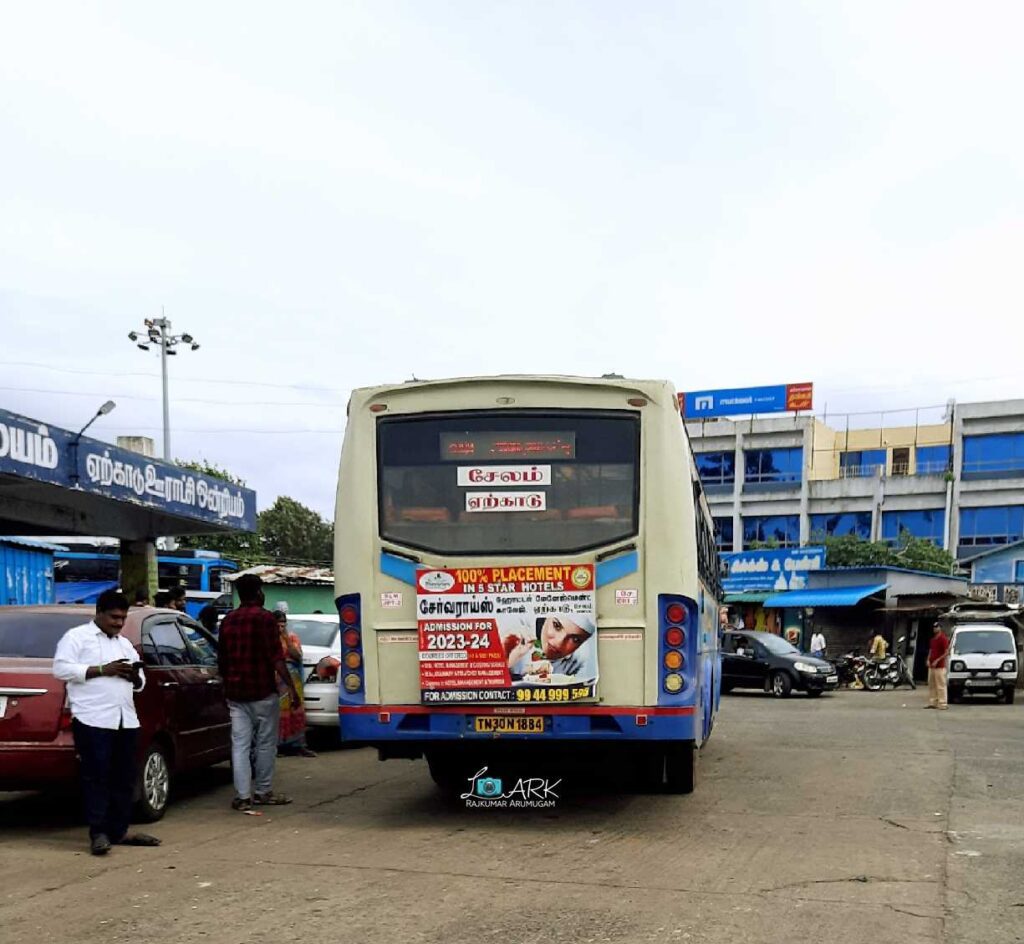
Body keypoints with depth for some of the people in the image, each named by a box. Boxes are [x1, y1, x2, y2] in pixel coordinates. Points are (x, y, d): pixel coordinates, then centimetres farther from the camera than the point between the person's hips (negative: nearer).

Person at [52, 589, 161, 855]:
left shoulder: (125, 644, 22)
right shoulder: (76, 637, 3)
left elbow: (140, 683, 25)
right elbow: (62, 669, -11)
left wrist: (133, 676, 1)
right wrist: (103, 670, -15)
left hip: (126, 721, 7)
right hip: (93, 720, -7)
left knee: (124, 779, 8)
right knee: (96, 778, -7)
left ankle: (119, 830, 15)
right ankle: (98, 834, -4)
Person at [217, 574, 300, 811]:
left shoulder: (228, 620, 10)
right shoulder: (264, 618, -9)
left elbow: (221, 660, 16)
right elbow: (276, 658, -15)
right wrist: (291, 688, -14)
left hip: (235, 693, 5)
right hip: (262, 691, -5)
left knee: (240, 744, 3)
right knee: (266, 743, 7)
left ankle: (243, 795, 0)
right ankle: (262, 792, 13)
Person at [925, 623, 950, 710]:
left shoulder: (943, 639, -9)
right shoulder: (933, 639, 17)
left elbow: (947, 653, -13)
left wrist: (937, 661, -16)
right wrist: (928, 660, 7)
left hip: (940, 666, -9)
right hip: (931, 666, 9)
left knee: (941, 685, -8)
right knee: (931, 685, 11)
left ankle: (942, 703, -8)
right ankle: (932, 702, 16)